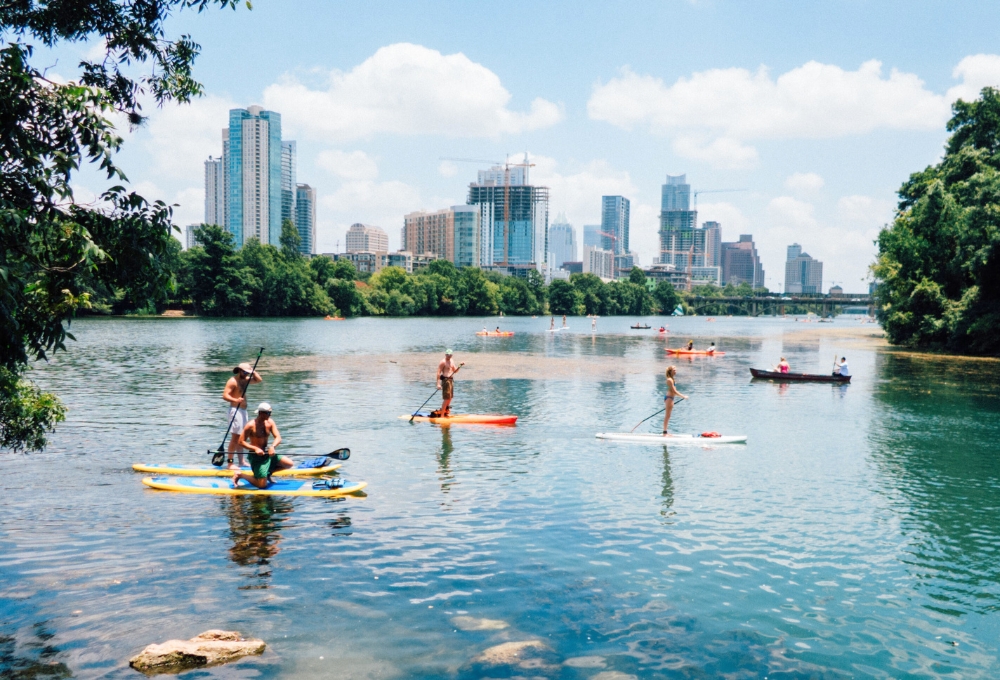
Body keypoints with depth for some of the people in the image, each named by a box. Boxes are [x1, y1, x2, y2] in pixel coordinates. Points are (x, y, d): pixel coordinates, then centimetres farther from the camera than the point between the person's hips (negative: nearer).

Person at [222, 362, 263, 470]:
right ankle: (230, 463, -9)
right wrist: (236, 400, -34)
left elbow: (259, 380, 17)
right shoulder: (232, 381, -12)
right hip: (236, 410, -9)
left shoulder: (245, 379, 13)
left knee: (241, 437, 13)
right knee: (235, 437, -10)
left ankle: (241, 462, 19)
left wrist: (253, 371, 4)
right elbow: (225, 396, -20)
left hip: (243, 411, 9)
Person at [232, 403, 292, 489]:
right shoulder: (251, 425, -16)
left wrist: (273, 446, -26)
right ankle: (240, 475, 10)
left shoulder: (270, 422, 1)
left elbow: (278, 437, -5)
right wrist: (255, 448, -27)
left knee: (289, 464, -2)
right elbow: (241, 442, -16)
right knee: (262, 485, -12)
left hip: (267, 453, 6)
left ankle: (267, 473, 18)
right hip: (256, 456, -6)